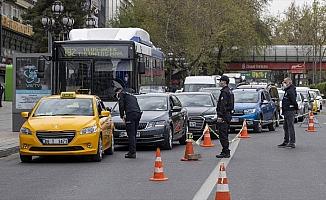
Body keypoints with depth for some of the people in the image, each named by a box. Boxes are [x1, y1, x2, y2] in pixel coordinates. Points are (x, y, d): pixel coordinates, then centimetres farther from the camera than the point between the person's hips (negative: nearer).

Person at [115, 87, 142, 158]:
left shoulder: (121, 94, 11)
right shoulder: (132, 96, 33)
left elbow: (121, 105, -3)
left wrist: (122, 116, 5)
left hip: (131, 114, -7)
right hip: (138, 114, 8)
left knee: (131, 135, -8)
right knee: (133, 135, 13)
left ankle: (132, 152, -12)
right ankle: (132, 152, 15)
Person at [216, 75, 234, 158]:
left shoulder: (224, 92, -15)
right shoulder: (229, 91, 17)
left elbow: (223, 105, -21)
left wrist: (220, 116, -22)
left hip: (224, 115, -11)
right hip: (228, 115, 11)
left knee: (223, 135, -9)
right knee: (225, 135, 14)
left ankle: (225, 152, -9)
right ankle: (226, 152, 18)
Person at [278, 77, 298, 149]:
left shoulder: (290, 91, -15)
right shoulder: (287, 91, 19)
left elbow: (294, 100, -22)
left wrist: (296, 108, -13)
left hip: (290, 111, -11)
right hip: (286, 111, 11)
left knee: (290, 126, -10)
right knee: (285, 127, 16)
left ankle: (292, 143, -9)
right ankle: (286, 142, 23)